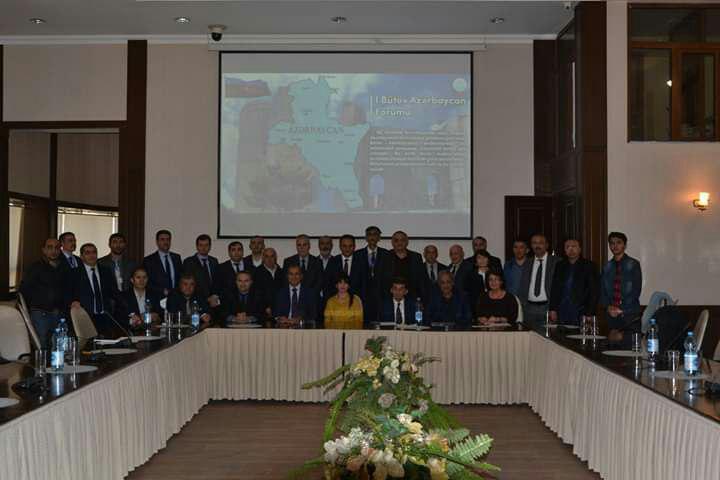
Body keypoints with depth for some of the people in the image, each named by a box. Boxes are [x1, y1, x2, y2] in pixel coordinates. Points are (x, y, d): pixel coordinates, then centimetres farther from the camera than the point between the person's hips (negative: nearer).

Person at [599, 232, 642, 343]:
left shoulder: (633, 265, 2)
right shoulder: (607, 267, 14)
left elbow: (636, 290, -5)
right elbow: (602, 291, 12)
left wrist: (621, 309, -11)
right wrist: (608, 307, -6)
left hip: (630, 315, -3)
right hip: (612, 316, 3)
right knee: (612, 340, -1)